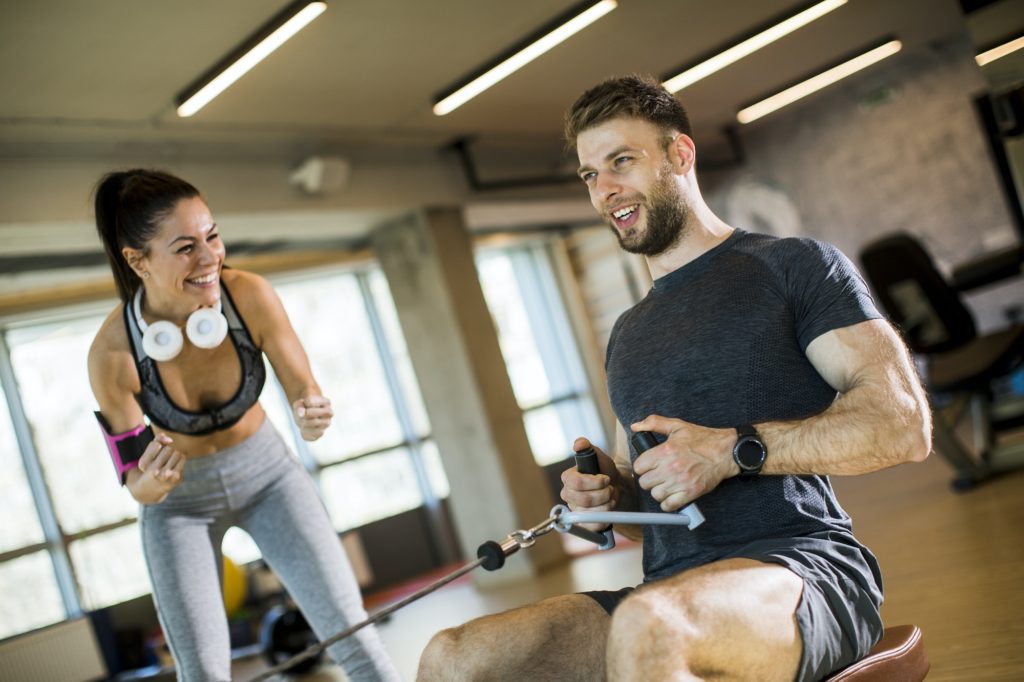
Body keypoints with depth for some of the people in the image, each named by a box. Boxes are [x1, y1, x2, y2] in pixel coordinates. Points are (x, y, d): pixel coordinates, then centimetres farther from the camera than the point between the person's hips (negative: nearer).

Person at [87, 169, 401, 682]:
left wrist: (313, 417, -40)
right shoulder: (112, 351, -28)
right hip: (180, 498, -1)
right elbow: (137, 486, -18)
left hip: (264, 470, 1)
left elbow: (304, 394, -17)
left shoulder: (251, 296, -27)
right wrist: (151, 481, -41)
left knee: (349, 631, -6)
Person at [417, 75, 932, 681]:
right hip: (669, 592, 6)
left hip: (802, 566, -5)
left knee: (645, 627, -40)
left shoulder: (794, 266, 5)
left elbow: (904, 424, -6)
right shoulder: (628, 333, 24)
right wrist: (608, 489, 7)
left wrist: (736, 450, -14)